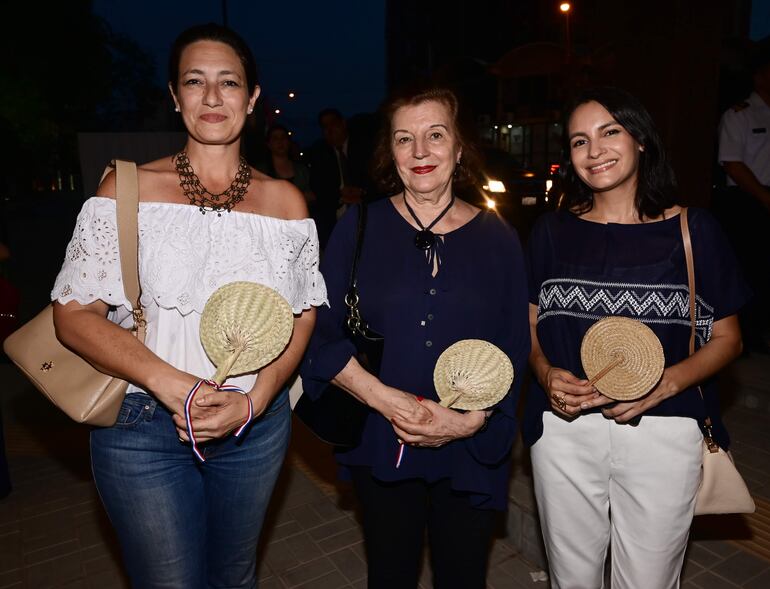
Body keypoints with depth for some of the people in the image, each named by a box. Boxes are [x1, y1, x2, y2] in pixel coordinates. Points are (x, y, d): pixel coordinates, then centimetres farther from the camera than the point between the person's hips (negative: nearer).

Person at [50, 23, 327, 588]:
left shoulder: (285, 201, 0)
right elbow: (74, 314, -7)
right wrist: (167, 382, -21)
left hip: (258, 424, 3)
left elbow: (303, 315, 1)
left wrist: (255, 400, -13)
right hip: (143, 427, -2)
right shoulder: (126, 189, -5)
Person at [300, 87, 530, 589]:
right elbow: (322, 333, -5)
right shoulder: (360, 226, -3)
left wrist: (469, 420, -14)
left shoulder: (497, 237, -1)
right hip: (381, 449, 0)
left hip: (471, 455, 1)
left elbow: (515, 352, -1)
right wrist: (382, 397, -17)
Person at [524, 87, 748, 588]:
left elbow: (726, 338, 3)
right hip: (564, 430, 2)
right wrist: (545, 374, -12)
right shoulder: (552, 231, 4)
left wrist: (664, 384, -15)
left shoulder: (694, 230, -1)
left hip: (663, 431, -1)